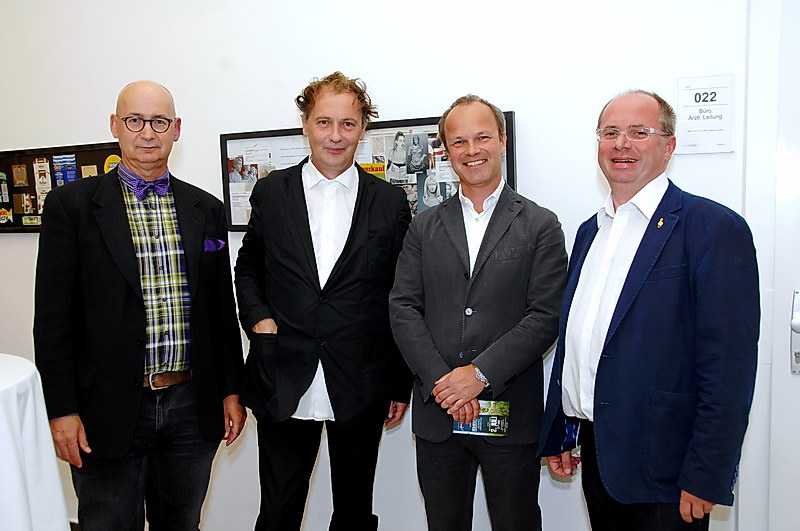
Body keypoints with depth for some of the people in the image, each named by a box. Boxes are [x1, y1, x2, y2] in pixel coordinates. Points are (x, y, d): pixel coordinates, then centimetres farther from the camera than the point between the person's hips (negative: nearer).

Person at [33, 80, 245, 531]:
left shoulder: (208, 209, 6)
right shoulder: (72, 204, -4)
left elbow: (222, 310, 8)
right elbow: (53, 316, -4)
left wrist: (232, 391, 7)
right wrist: (62, 410, -7)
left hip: (192, 408, 3)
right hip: (109, 410, -2)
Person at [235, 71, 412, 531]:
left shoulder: (390, 202, 1)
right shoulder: (271, 193, 3)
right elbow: (248, 268, 14)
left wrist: (401, 384, 4)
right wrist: (257, 317, -5)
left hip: (361, 388, 0)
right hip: (283, 385, 0)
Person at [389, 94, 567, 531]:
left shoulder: (540, 226, -1)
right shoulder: (425, 227, 7)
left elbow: (545, 317, -8)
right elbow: (403, 308, 0)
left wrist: (480, 373, -16)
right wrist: (440, 380, -12)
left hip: (510, 413, -2)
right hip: (437, 413, 3)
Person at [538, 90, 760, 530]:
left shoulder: (715, 228, -11)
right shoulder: (590, 230, 11)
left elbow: (728, 367, -15)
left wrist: (705, 477, -16)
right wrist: (556, 433, 13)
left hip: (660, 464, -6)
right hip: (594, 452, 6)